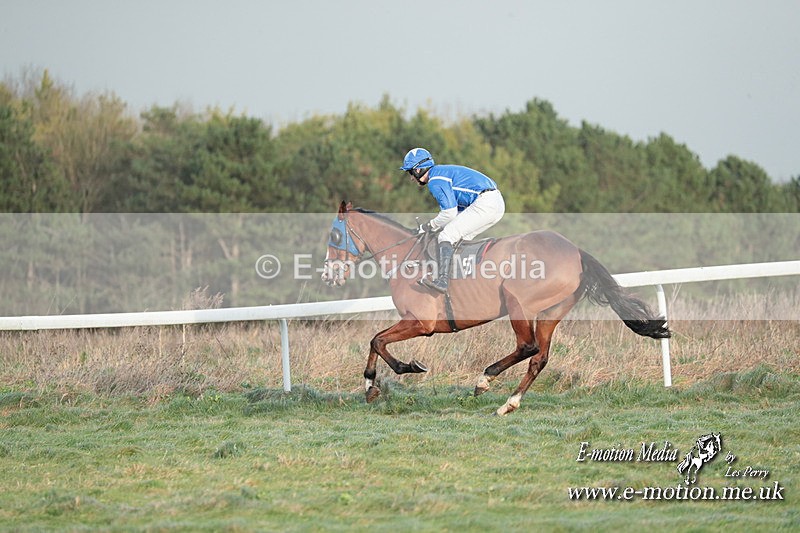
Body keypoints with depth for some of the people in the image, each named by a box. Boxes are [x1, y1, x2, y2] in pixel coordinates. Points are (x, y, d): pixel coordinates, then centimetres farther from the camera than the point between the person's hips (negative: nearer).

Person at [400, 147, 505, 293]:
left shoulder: (435, 180, -5)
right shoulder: (443, 172, 27)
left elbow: (449, 213, -11)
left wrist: (429, 226, 4)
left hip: (485, 203, -10)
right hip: (497, 203, 10)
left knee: (447, 236, -11)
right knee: (459, 239, 18)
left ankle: (442, 280, -24)